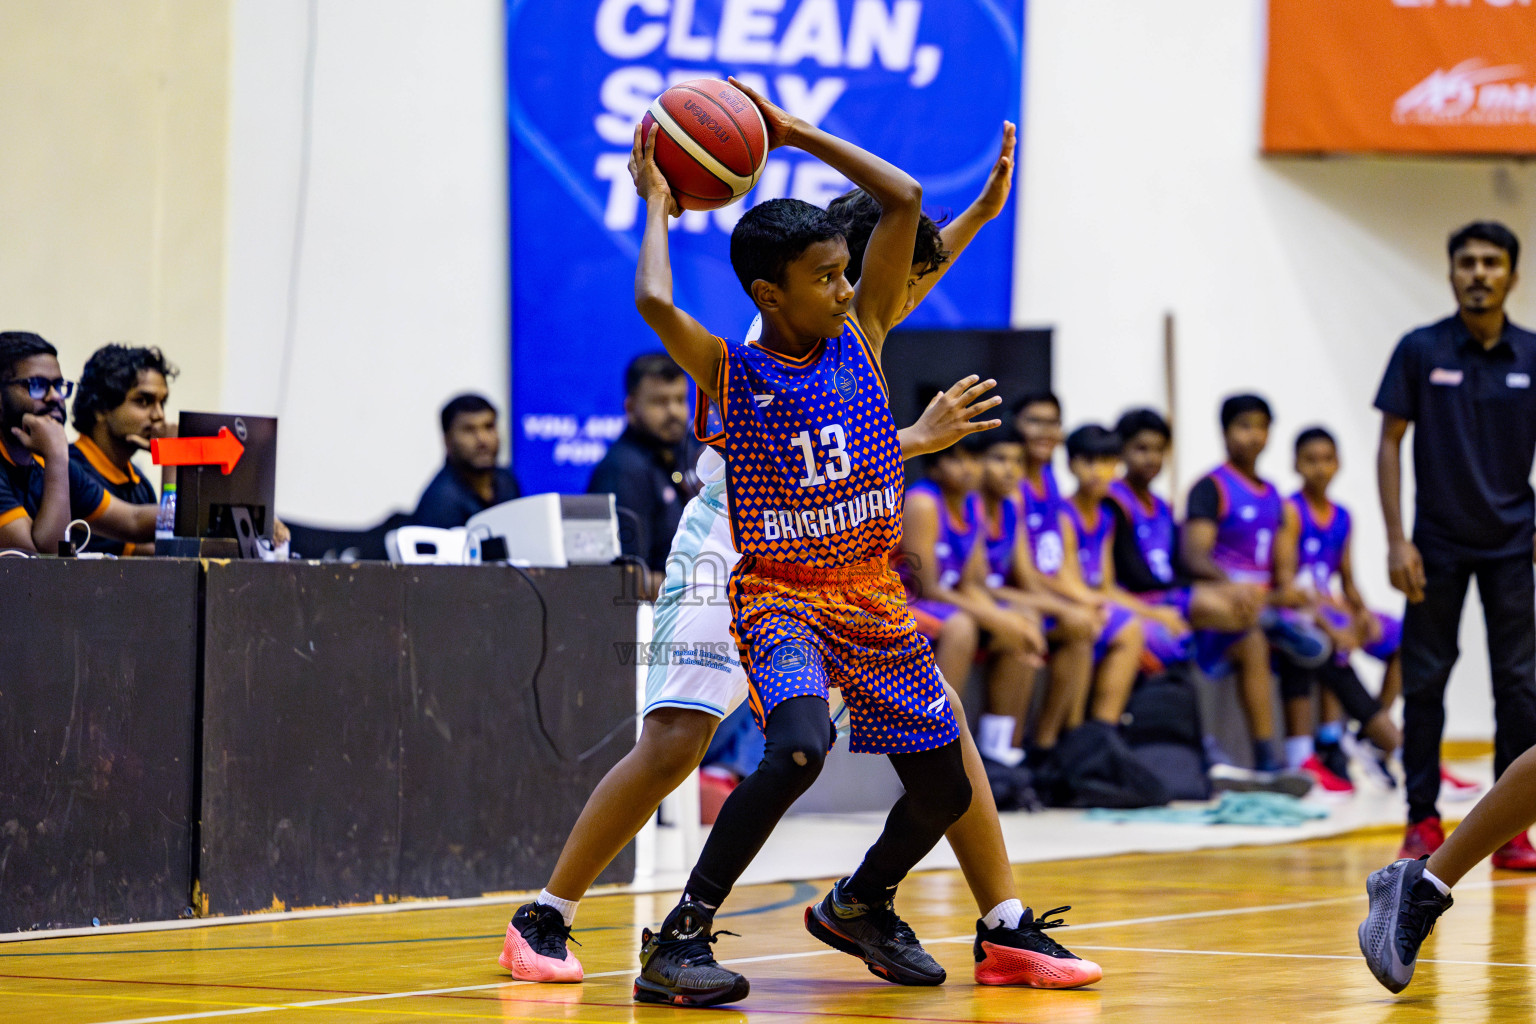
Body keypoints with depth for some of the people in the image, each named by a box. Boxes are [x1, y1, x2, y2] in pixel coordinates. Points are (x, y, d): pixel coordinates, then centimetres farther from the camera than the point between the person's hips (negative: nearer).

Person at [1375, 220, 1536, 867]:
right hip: (1437, 542, -1)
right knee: (1424, 679, 1)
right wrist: (1396, 539, -8)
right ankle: (1423, 820, 10)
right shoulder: (1420, 351, -2)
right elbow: (1390, 443, -1)